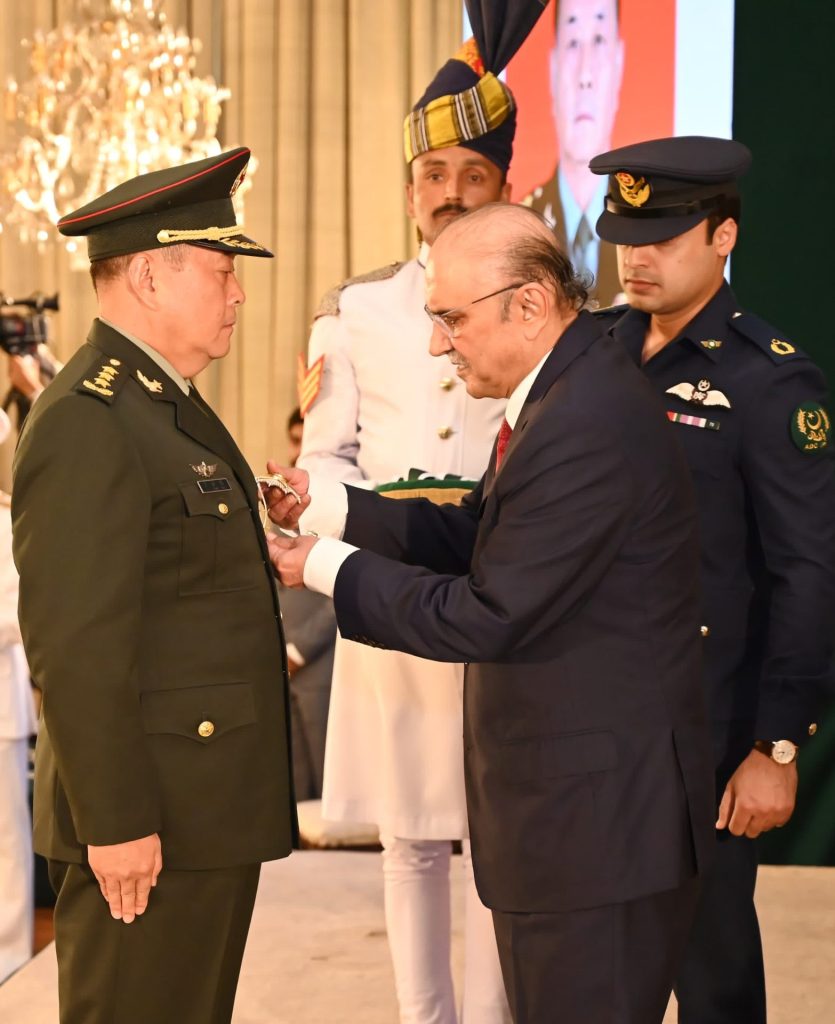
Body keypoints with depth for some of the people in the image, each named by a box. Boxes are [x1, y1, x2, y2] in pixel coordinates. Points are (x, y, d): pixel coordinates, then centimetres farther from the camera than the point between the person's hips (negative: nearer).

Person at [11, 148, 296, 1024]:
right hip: (148, 824, -10)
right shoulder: (86, 424, -17)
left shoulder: (166, 405, 16)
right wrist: (116, 821, -22)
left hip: (207, 815, 10)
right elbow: (74, 647, -22)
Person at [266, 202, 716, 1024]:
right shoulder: (561, 393, 9)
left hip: (601, 816, -10)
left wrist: (327, 568, -12)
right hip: (561, 802, 10)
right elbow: (469, 536, 13)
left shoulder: (588, 427, -24)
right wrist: (327, 502, 3)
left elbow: (487, 618, -22)